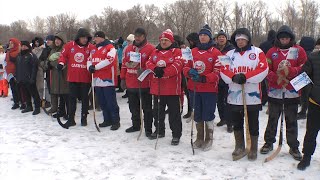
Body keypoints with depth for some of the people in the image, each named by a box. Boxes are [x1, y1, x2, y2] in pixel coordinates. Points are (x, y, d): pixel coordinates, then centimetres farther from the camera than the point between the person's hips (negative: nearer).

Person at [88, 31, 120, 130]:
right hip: (97, 79, 8)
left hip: (108, 79, -8)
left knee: (111, 102, -5)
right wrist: (90, 67, -2)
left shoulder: (110, 47, -7)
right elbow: (89, 60, 22)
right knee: (102, 102, 13)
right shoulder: (94, 49, 18)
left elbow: (109, 60, -19)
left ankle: (116, 121, 3)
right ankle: (107, 120, 24)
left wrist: (96, 67, -17)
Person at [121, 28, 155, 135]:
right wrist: (123, 79, 12)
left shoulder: (150, 49, -7)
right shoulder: (129, 49, 11)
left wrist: (144, 71, -26)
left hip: (144, 84, -6)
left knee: (146, 108, 3)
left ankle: (148, 129, 12)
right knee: (133, 107, 18)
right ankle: (135, 125, 33)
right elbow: (124, 64, 15)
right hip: (130, 84, 6)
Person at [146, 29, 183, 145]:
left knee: (174, 113, -1)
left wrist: (164, 72, -23)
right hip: (157, 87, 6)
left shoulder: (176, 52, -3)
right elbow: (149, 63, 4)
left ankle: (176, 134, 9)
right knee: (158, 111, 17)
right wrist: (155, 69, -18)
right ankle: (159, 130, 33)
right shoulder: (155, 52, 14)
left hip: (171, 88, -5)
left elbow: (177, 65, -17)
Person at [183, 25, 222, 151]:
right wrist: (190, 72, -11)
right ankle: (199, 138, 29)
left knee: (208, 116, 2)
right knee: (197, 115, 14)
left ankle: (209, 139, 19)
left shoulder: (216, 53, -5)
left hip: (209, 89, -4)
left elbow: (218, 72, -9)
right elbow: (186, 67, 12)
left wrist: (204, 78, -22)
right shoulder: (193, 52, 10)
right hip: (194, 88, 5)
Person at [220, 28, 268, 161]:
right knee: (237, 123, 11)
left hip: (252, 95, -3)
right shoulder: (230, 54, 11)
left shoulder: (257, 52, 2)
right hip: (234, 95, 3)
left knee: (253, 124, 5)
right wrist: (234, 77, -19)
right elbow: (224, 71, 1)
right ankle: (240, 148, 26)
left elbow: (263, 69, -10)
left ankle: (253, 149, 20)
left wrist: (245, 77, -18)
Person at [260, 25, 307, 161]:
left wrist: (290, 71, -18)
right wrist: (276, 78, -17)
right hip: (274, 91, 1)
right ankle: (269, 142, 27)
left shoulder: (298, 50, 3)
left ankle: (294, 147, 19)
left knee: (291, 120, 7)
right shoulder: (272, 51, 5)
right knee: (272, 119, 12)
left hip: (292, 92, -1)